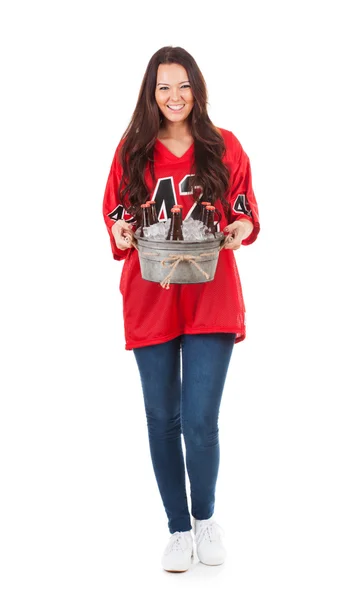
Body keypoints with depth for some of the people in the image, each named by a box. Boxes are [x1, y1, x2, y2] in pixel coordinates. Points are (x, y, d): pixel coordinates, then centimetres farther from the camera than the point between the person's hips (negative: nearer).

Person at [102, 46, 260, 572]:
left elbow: (245, 210, 9)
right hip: (150, 298, 2)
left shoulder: (225, 148, 3)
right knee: (162, 419, 9)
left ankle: (205, 514, 25)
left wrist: (240, 229, -13)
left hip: (210, 298, -1)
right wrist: (121, 231, -10)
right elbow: (114, 208, 12)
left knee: (200, 421, -7)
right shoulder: (132, 149, 4)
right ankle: (179, 528, 28)